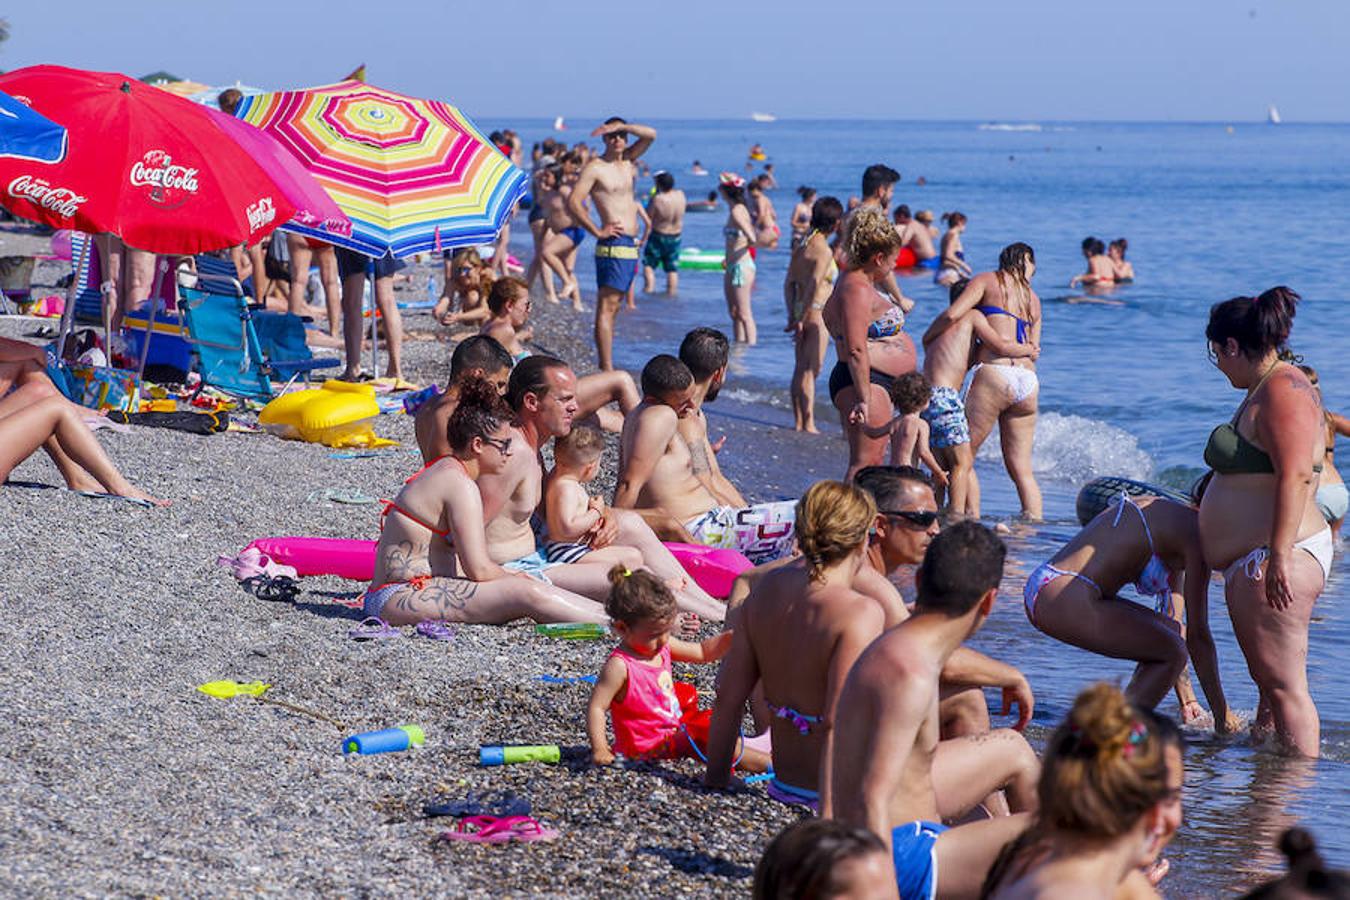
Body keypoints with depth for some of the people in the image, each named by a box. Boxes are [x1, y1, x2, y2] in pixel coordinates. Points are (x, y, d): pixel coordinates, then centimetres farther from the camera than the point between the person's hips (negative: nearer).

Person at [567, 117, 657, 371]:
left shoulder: (627, 160, 15)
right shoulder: (595, 167, -7)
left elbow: (651, 135, 11)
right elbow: (573, 201, -16)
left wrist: (621, 126, -2)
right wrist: (597, 231, -15)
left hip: (630, 246, 9)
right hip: (613, 245, -9)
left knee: (613, 307, 10)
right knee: (606, 307, -12)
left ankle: (605, 365, 13)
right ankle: (606, 369, -18)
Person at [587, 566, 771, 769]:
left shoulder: (663, 646, 4)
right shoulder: (619, 666, -22)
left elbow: (702, 652, 16)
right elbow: (596, 707, -22)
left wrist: (731, 638, -1)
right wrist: (600, 749, -30)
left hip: (673, 734, 9)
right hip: (648, 748, -9)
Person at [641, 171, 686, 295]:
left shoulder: (657, 199, -24)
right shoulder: (680, 195, -7)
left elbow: (648, 216, -13)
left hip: (658, 237, -5)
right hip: (676, 236, 5)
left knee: (648, 265, 6)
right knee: (672, 268, 12)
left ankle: (649, 289, -1)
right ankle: (671, 293, 16)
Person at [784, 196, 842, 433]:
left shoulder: (800, 244, 9)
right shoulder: (824, 251, -15)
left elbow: (790, 283, 10)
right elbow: (814, 286, -20)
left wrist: (792, 315, 10)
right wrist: (801, 319, -17)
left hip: (801, 311, 8)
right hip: (816, 313, -8)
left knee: (801, 368, 11)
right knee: (811, 369, -4)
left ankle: (799, 421, 15)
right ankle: (808, 423, -3)